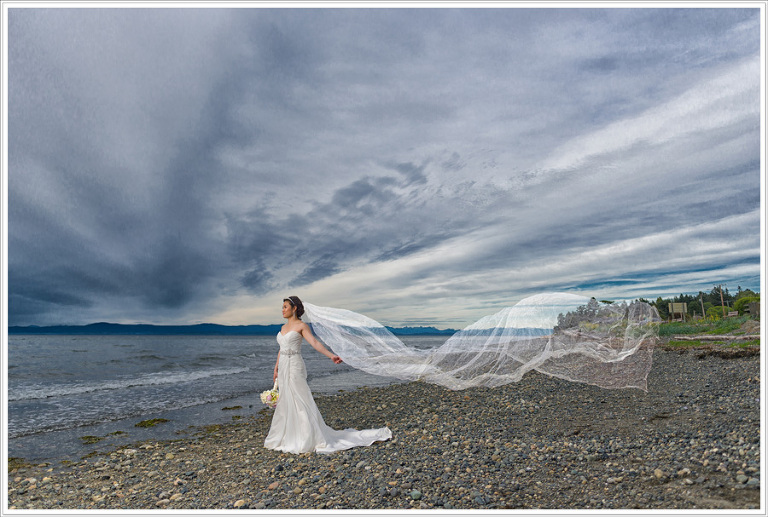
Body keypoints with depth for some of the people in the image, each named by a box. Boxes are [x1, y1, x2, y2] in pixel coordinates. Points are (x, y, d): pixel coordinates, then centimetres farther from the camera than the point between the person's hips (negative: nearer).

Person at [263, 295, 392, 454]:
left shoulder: (302, 326, -8)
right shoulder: (284, 327, 14)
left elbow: (315, 343, -19)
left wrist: (331, 355, -32)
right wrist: (276, 370, 20)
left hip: (295, 368, -8)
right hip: (283, 368, 8)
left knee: (300, 403, -5)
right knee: (285, 404, 12)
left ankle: (310, 440, 4)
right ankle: (289, 437, 25)